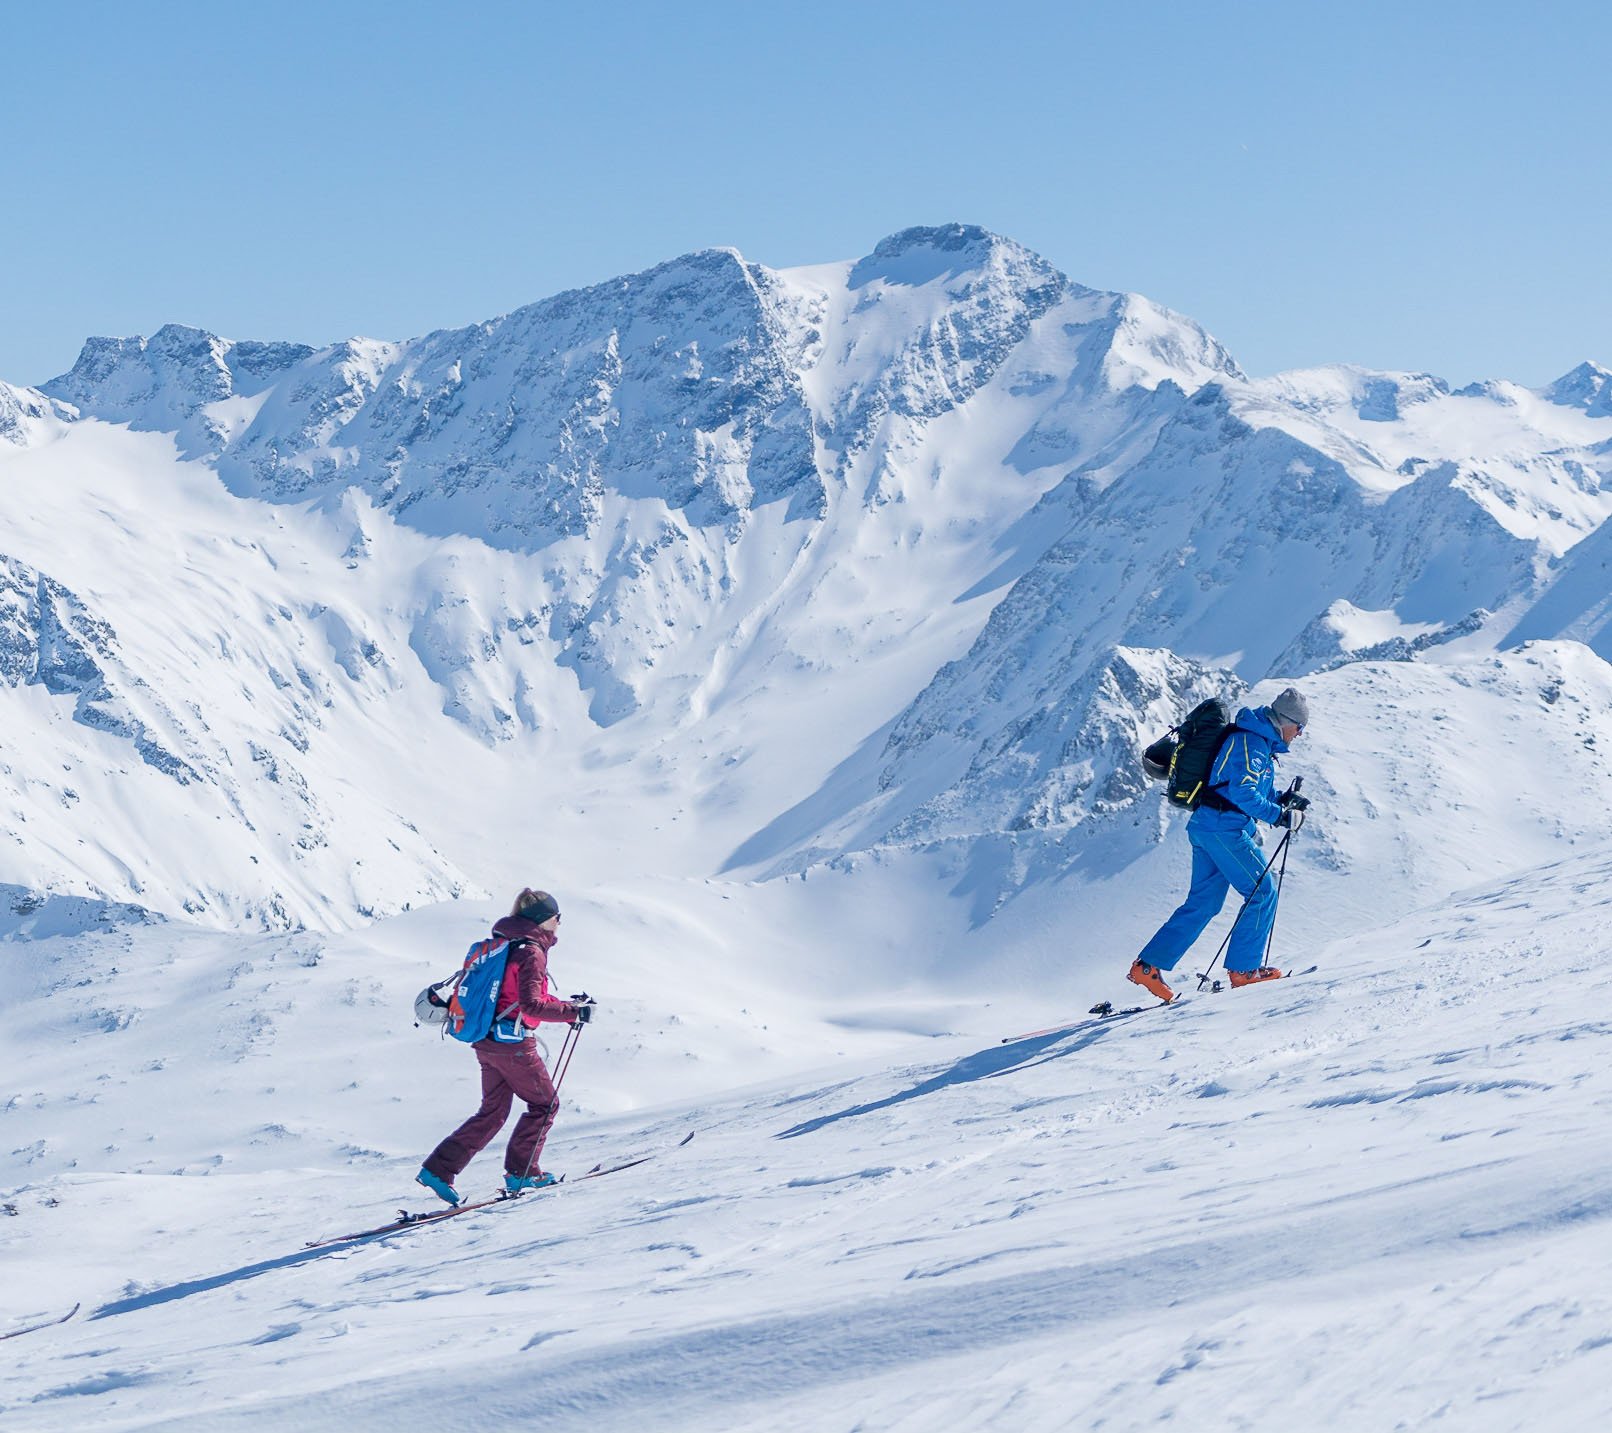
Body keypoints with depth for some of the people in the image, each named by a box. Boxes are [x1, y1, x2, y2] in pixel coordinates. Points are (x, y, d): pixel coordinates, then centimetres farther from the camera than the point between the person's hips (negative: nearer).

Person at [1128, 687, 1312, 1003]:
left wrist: (1282, 799, 14)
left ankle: (1148, 965, 6)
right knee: (1263, 892, -3)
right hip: (1225, 828, -10)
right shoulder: (1252, 742, -13)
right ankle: (1243, 969, 1)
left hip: (1206, 827, 10)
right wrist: (1276, 814, -17)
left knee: (1203, 901, 9)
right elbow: (1241, 790, -23)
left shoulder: (1258, 740, 20)